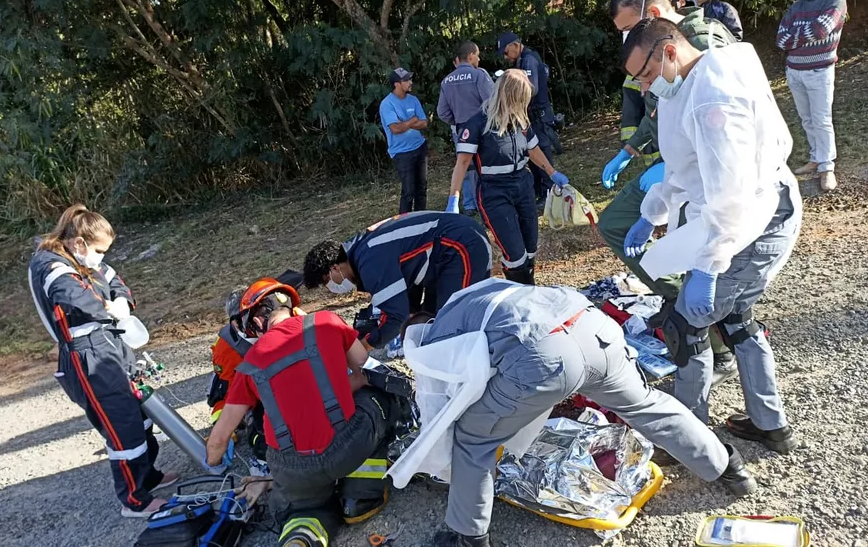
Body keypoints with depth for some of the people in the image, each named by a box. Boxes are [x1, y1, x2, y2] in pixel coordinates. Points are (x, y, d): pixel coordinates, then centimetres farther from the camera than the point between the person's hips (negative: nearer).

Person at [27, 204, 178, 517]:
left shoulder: (83, 261, 11)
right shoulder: (49, 266, -17)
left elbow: (115, 283, 17)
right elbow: (71, 295, -38)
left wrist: (123, 301, -6)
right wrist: (108, 308, -22)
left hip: (112, 347, 10)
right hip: (87, 359, -10)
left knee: (138, 412, 20)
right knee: (122, 426, -3)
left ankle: (147, 475, 39)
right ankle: (134, 500, 12)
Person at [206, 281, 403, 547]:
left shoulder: (251, 364, 10)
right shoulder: (327, 322, 6)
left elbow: (220, 437, 16)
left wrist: (213, 464, 38)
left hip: (294, 472, 2)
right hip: (348, 445, -1)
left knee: (298, 508, 34)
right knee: (381, 396, 28)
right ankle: (362, 497, 18)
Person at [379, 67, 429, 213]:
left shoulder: (413, 100, 5)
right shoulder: (387, 104, -14)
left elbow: (424, 124, 0)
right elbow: (396, 128, -24)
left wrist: (405, 124, -15)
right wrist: (413, 121, -9)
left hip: (420, 147, 6)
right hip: (402, 152, -6)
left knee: (422, 187, 12)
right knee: (409, 191, -7)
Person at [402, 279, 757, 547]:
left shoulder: (435, 342, 20)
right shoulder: (475, 296, 37)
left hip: (546, 358, -7)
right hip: (596, 327, 8)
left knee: (471, 439, 17)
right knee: (644, 404, 34)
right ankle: (726, 466, 51)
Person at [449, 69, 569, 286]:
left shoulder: (521, 120, 6)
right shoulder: (479, 123, -14)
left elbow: (533, 150, 21)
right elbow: (463, 162, -14)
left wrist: (553, 174, 29)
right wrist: (453, 200, -20)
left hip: (523, 187, 7)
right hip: (495, 194, -6)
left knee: (530, 249, 11)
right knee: (515, 254, -10)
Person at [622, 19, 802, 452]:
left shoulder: (712, 98, -26)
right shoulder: (691, 86, 9)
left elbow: (730, 194, -31)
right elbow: (686, 166, 22)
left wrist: (705, 269, -29)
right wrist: (650, 216, 24)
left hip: (753, 229, -11)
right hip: (764, 220, 11)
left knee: (686, 328, 1)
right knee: (734, 318, 23)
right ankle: (771, 426, 36)